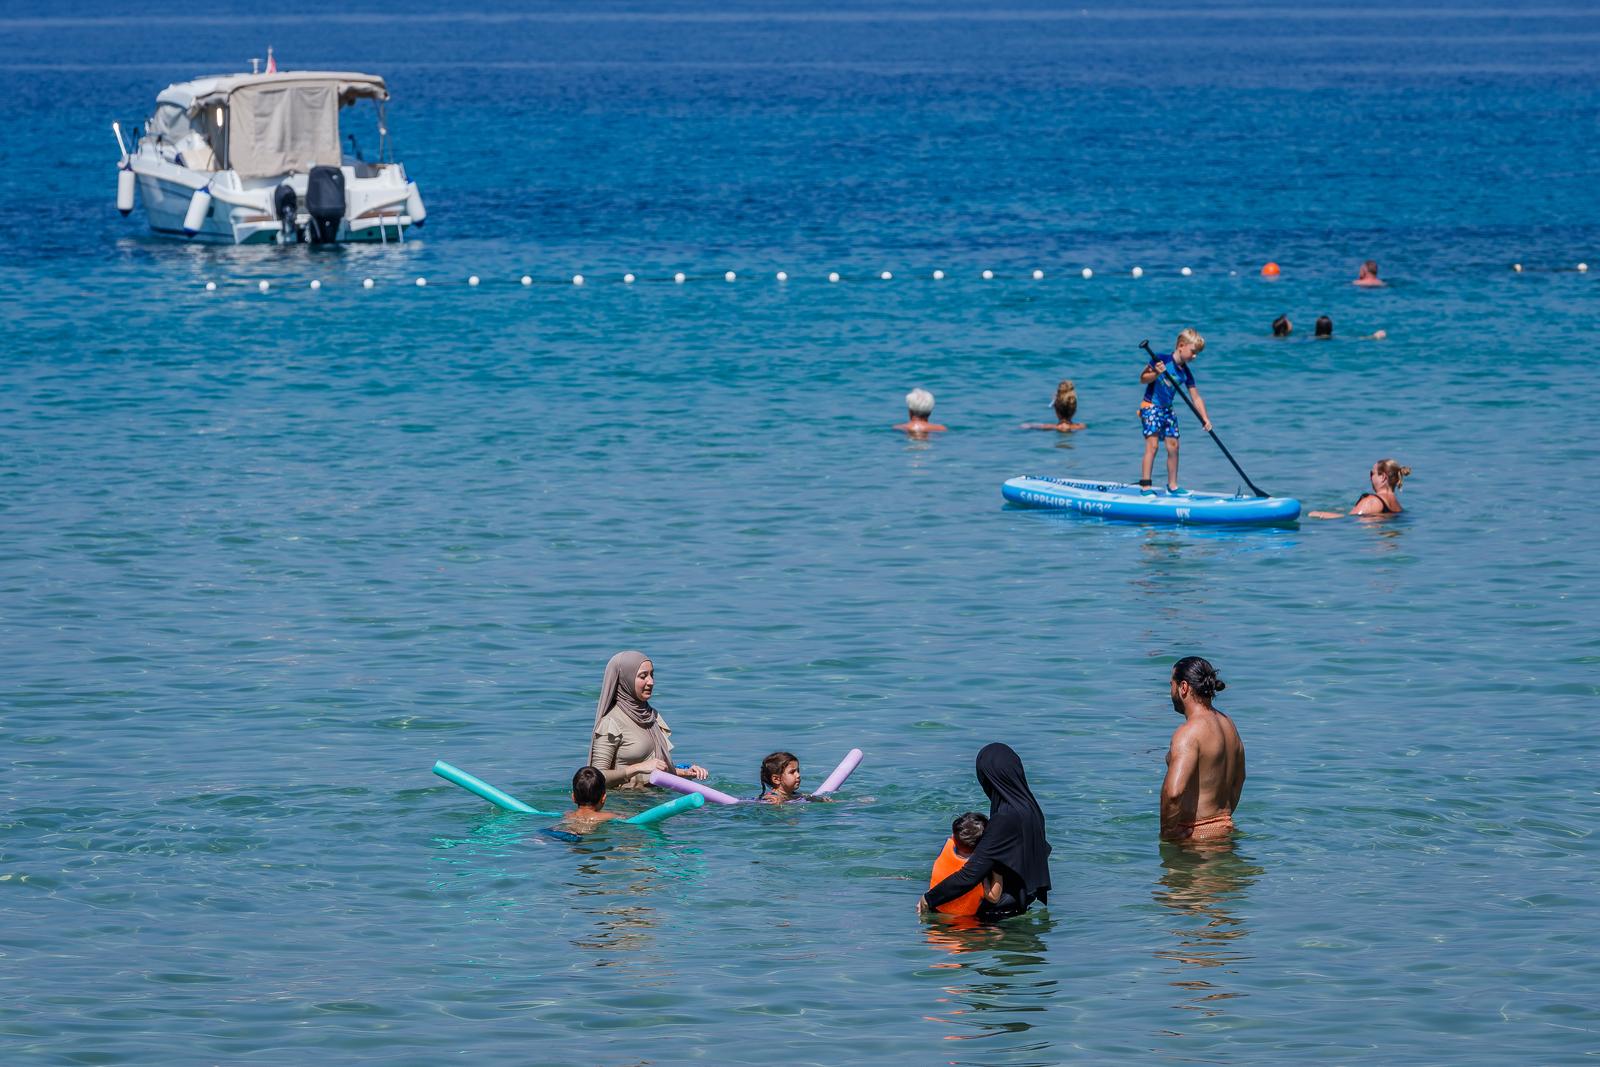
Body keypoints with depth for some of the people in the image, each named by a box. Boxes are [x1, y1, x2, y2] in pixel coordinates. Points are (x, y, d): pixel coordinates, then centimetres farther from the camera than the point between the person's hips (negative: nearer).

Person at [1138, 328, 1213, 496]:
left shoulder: (1186, 373, 3)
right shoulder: (1162, 360, -14)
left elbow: (1196, 398, 7)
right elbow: (1143, 378, -13)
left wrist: (1205, 419, -2)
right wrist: (1156, 374, -32)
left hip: (1167, 409, 7)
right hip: (1150, 406, -7)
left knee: (1173, 447, 7)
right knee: (1152, 445, -14)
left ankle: (1172, 486, 19)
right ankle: (1145, 486, -12)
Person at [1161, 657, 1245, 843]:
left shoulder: (1188, 733, -17)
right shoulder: (1228, 724, 13)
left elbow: (1173, 791, -29)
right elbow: (1238, 780, 27)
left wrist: (1167, 831, -16)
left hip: (1195, 834, -9)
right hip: (1224, 827, 9)